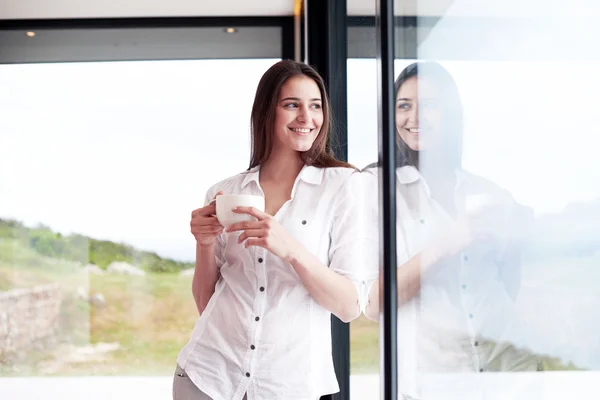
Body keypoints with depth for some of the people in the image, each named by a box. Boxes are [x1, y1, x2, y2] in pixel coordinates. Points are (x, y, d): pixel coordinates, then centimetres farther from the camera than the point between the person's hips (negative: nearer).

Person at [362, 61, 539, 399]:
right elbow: (372, 303, -12)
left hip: (508, 368, 3)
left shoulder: (488, 193, 8)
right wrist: (446, 245, -20)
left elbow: (513, 288, 14)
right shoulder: (376, 184, -4)